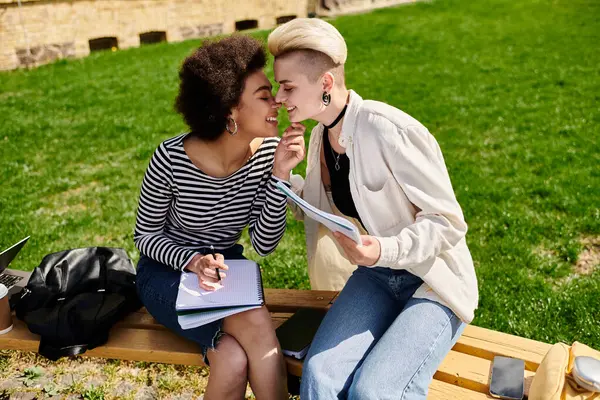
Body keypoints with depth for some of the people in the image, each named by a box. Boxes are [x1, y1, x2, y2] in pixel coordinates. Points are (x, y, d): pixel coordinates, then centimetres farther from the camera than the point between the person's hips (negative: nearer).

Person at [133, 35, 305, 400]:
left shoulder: (268, 153, -13)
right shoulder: (171, 158, -22)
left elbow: (264, 243, -12)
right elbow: (145, 235, -9)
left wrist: (279, 175, -25)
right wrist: (191, 260, -28)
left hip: (224, 270, 3)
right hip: (168, 272, -3)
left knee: (234, 360, -28)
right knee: (257, 324, -30)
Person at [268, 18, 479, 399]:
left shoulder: (387, 129, -22)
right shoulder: (321, 137, 2)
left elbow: (448, 221, -18)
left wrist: (385, 250, -33)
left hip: (435, 283, -5)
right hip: (377, 275, 6)